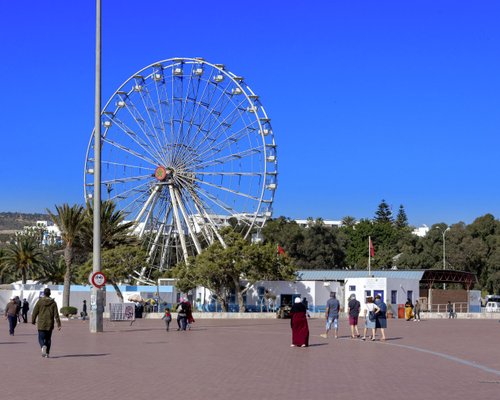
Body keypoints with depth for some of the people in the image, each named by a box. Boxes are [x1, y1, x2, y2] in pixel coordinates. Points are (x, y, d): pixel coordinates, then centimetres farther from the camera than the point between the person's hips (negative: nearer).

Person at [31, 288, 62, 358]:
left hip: (41, 324, -2)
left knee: (41, 338, 5)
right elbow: (56, 314, -3)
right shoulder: (53, 302, -1)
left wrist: (33, 321, 14)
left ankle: (43, 346, -26)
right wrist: (59, 324, -1)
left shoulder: (39, 302, -5)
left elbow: (35, 312, -2)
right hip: (50, 324, 2)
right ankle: (47, 353, 12)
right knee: (48, 338, 14)